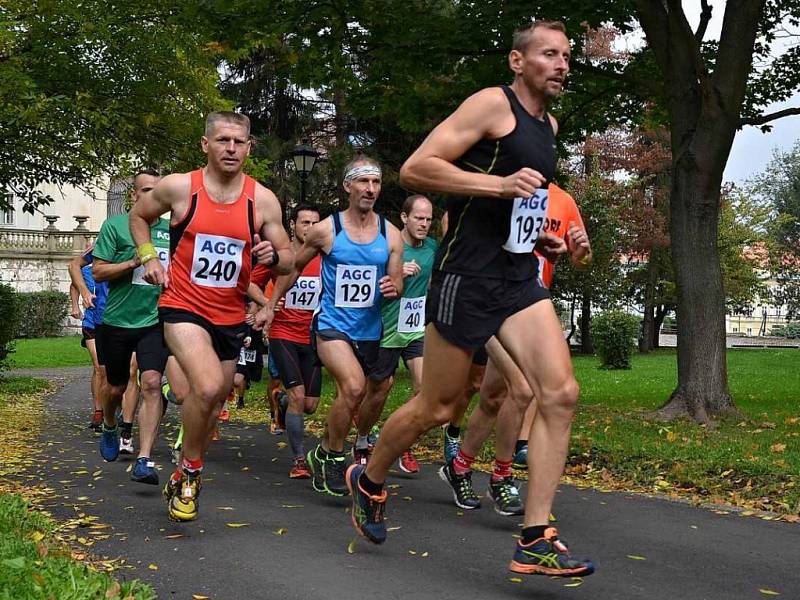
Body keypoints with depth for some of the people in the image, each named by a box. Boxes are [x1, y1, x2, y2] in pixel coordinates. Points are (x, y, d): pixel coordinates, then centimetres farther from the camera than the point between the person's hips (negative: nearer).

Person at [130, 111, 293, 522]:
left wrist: (273, 255, -19)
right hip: (183, 306, -4)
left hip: (230, 315, 4)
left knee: (215, 400, 16)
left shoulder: (263, 200, -3)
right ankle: (191, 470, -3)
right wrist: (148, 257, -1)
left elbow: (288, 258, 3)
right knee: (208, 387, -27)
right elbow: (139, 216, 12)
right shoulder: (178, 187, -7)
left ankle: (184, 475, 41)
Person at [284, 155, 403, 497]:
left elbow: (397, 283, 6)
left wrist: (394, 288, -18)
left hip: (369, 330, 4)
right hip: (332, 325, -4)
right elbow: (294, 266, 8)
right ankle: (330, 456, -6)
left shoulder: (390, 234, 1)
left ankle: (324, 454, 38)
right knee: (353, 387, -26)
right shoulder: (325, 230, -6)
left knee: (349, 398, 14)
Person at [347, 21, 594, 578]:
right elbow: (415, 169, -15)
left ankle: (536, 541, -5)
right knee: (436, 407, 3)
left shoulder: (549, 125, 19)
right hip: (468, 275, -7)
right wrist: (500, 184, -22)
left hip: (520, 279, 7)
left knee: (561, 393, -9)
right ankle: (369, 480, 31)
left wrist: (541, 237, 15)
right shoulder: (492, 104, -7)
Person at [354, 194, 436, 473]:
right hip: (388, 330, -4)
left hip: (419, 329, 4)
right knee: (378, 392, 9)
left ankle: (405, 446, 3)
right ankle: (361, 443, 34)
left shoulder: (432, 247, 4)